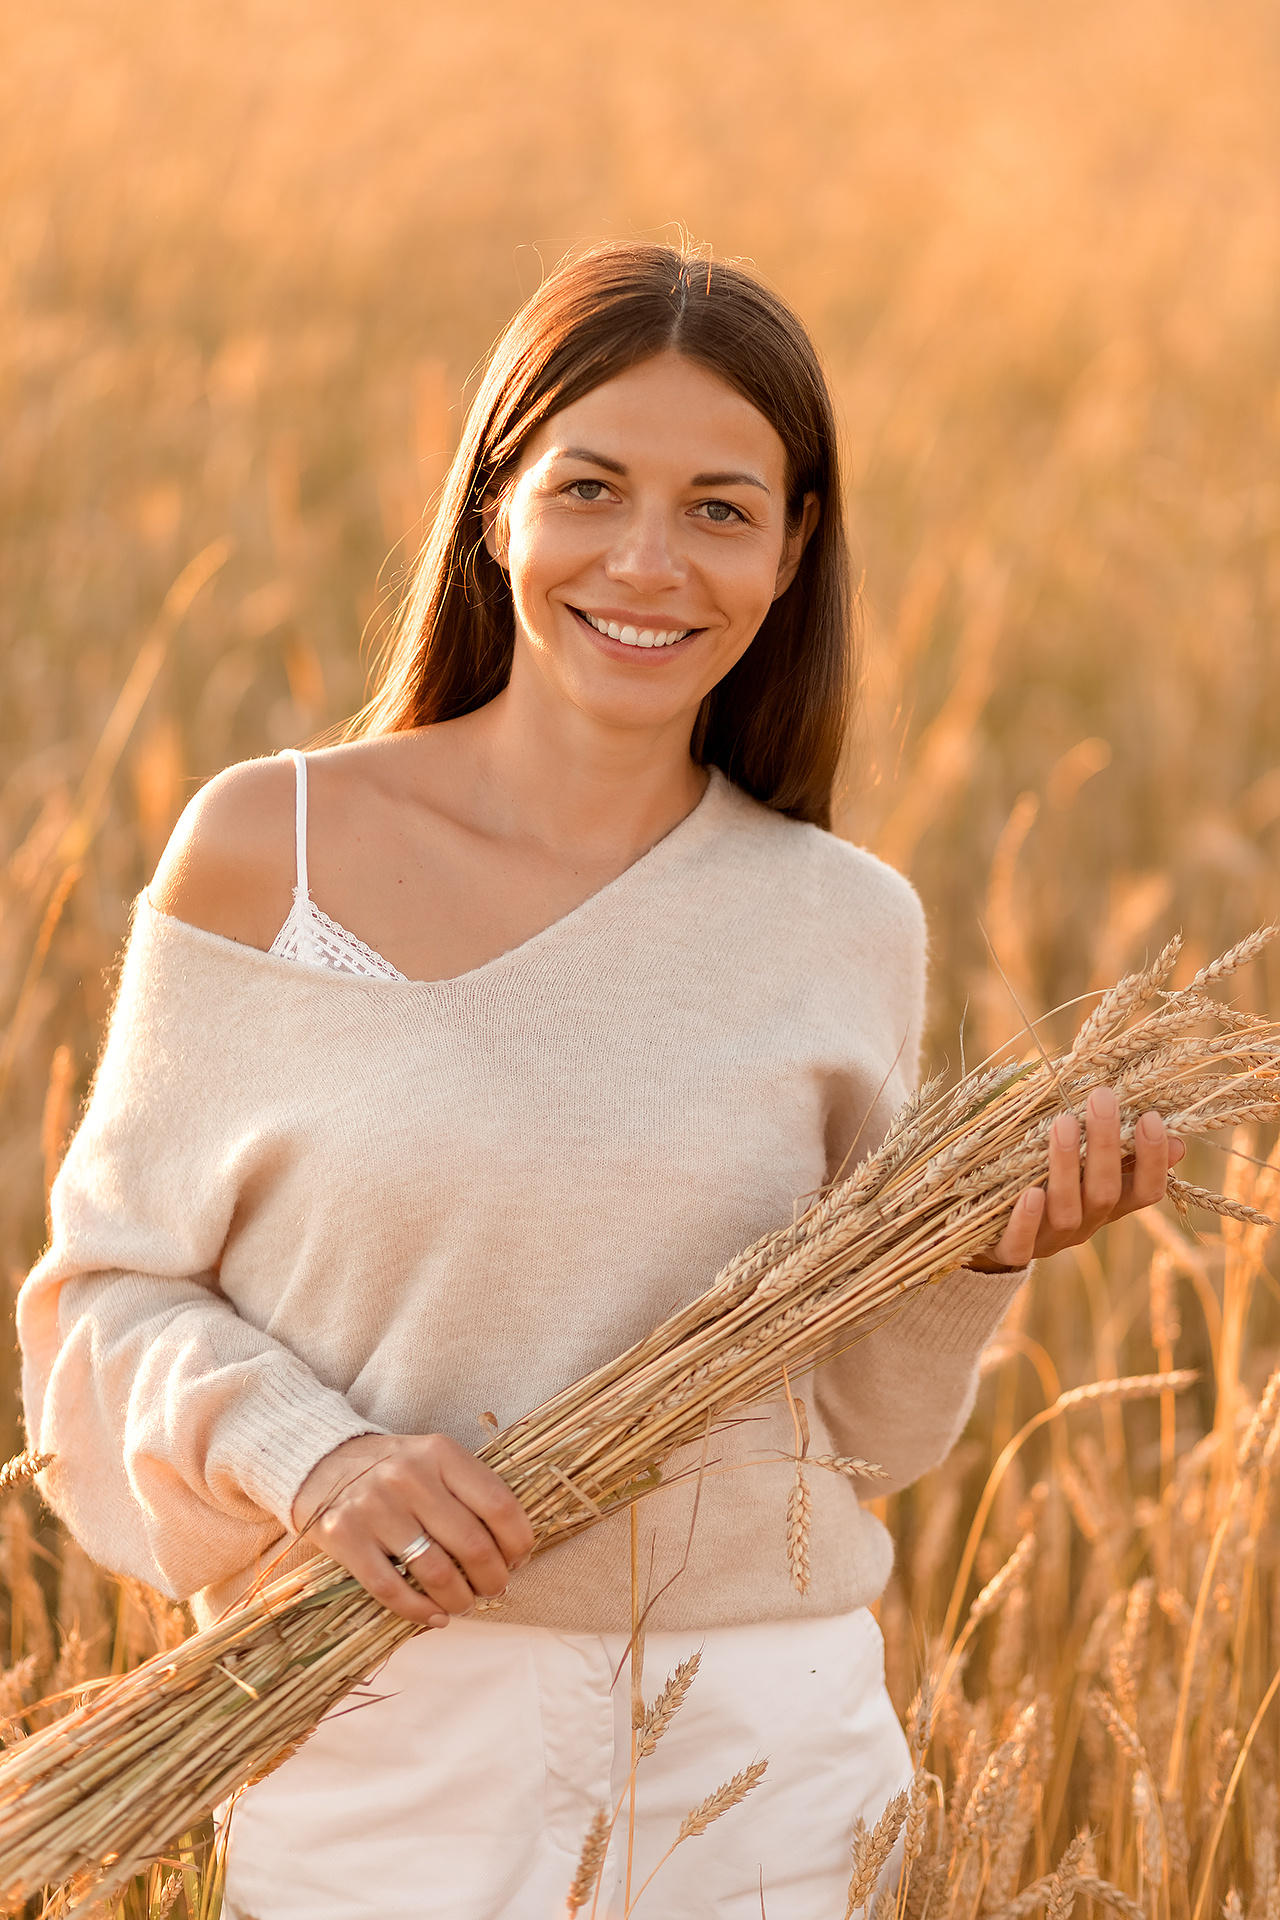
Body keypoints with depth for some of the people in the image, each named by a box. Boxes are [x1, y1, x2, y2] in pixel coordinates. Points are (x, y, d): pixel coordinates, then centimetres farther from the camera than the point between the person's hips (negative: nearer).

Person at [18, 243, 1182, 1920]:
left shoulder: (849, 931, 2)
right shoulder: (272, 851, -5)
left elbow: (859, 1428, 9)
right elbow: (111, 1284, 0)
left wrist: (986, 1256, -8)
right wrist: (310, 1455, -17)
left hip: (761, 1772, 2)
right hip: (386, 1765, -2)